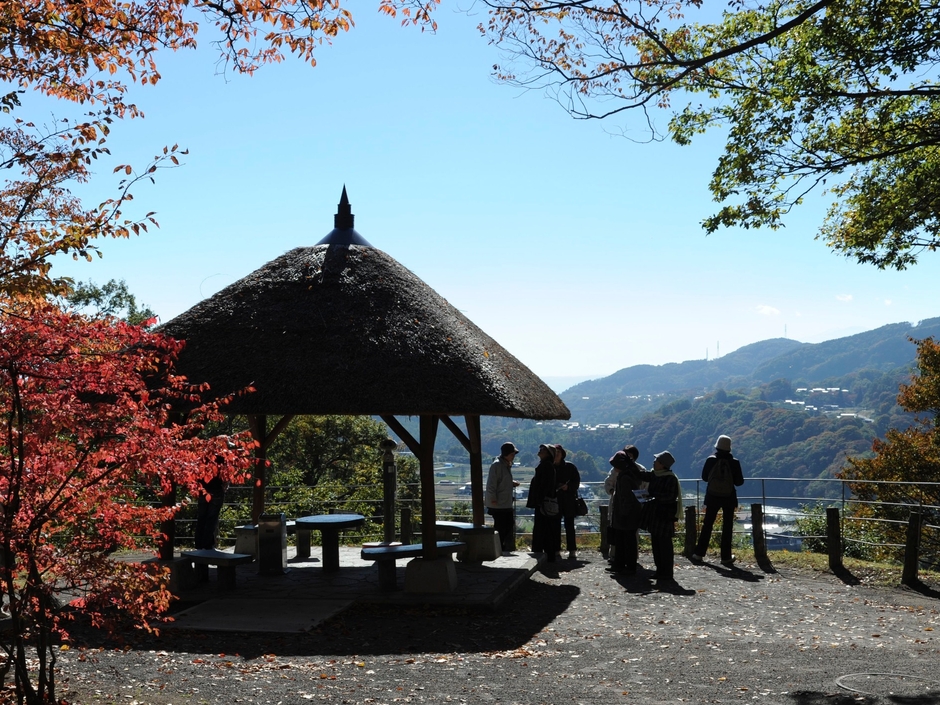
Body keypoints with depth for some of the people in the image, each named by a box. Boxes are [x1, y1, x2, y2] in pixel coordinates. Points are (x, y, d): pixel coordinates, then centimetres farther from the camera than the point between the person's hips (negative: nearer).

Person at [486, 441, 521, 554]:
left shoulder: (507, 465, 14)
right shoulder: (497, 465, -16)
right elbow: (491, 483, -19)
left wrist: (512, 483, 7)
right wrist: (493, 499, -22)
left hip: (507, 504, 10)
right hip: (498, 505, -10)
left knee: (509, 526, 12)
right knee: (500, 528, -4)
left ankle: (506, 548, 19)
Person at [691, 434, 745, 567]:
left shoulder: (711, 460, -8)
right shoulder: (734, 462, -11)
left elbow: (704, 477, 1)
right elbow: (739, 481, -6)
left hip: (713, 497, 1)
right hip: (729, 498, -1)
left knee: (707, 525, 11)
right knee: (727, 527, 7)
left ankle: (699, 554, 12)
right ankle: (726, 557, 7)